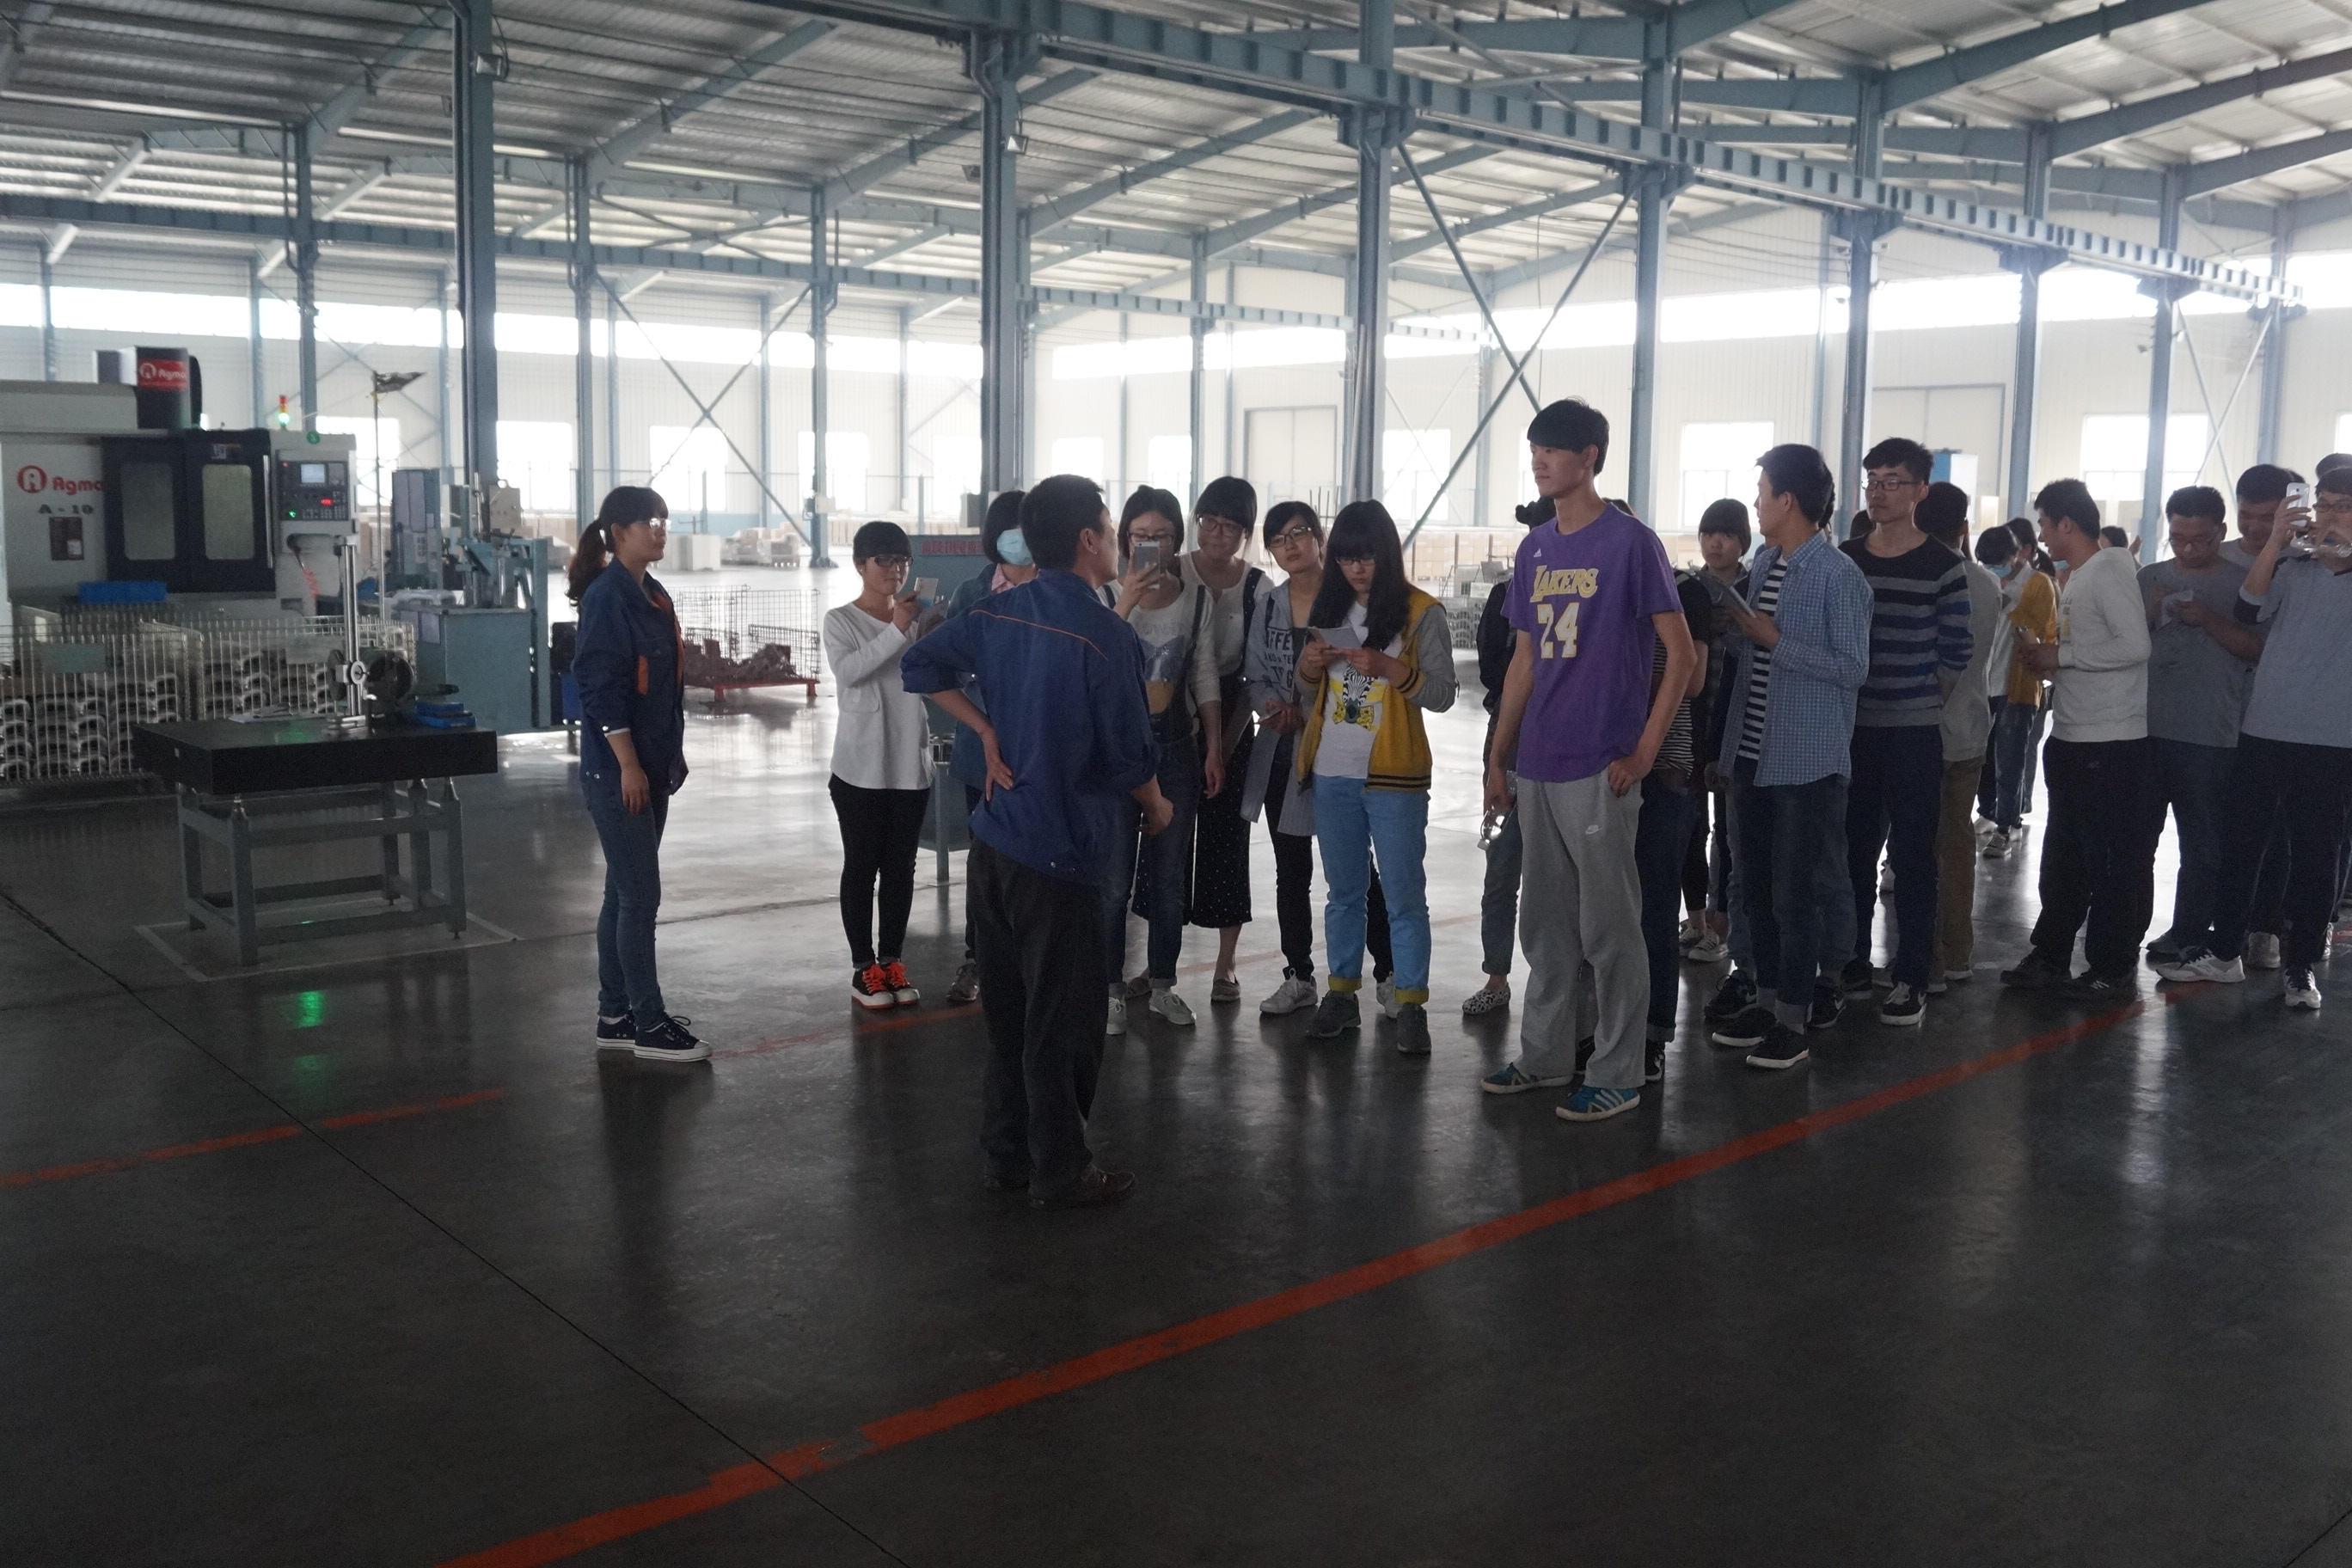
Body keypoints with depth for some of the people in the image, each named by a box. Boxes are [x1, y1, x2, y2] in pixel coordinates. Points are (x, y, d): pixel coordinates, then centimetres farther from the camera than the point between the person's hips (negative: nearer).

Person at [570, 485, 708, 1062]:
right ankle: (649, 1026, 3)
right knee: (640, 895, -5)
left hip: (652, 767, 9)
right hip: (617, 771, -9)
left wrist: (670, 756, 17)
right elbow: (600, 687, -19)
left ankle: (615, 1014, 22)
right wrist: (628, 764, -20)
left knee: (625, 893, 14)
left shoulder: (653, 596, 13)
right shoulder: (607, 597, -14)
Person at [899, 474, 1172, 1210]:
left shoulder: (1003, 613, 5)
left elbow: (920, 664, 13)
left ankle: (1004, 1156, 28)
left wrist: (987, 731, 11)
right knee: (1063, 1022, 5)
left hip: (993, 841, 8)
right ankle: (1061, 1172, 17)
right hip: (1061, 852, -7)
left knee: (1007, 1010, 17)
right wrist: (1156, 808, 6)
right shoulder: (1106, 636, -17)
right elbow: (1130, 755, -14)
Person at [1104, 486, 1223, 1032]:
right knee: (1114, 877, -2)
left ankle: (1162, 984, 24)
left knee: (1170, 873, 11)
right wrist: (1126, 602, -26)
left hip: (1176, 746, 3)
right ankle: (1111, 990, 10)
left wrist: (1214, 747, 6)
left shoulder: (1196, 599, 4)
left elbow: (1205, 679, 9)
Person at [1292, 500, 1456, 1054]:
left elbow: (1443, 693, -10)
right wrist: (1308, 668, -5)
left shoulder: (1422, 613, -5)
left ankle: (1411, 1006, 5)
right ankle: (1341, 996, 22)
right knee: (1343, 892, 14)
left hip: (1393, 777, -5)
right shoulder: (1329, 608, 10)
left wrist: (1387, 667, -24)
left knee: (1404, 896, -1)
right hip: (1331, 774, 5)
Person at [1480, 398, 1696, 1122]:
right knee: (1546, 923, 15)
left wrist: (1645, 751, -11)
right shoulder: (1533, 550, 12)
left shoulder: (1630, 542, -8)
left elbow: (1682, 653, -8)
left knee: (1609, 927, 1)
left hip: (1599, 769, -7)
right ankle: (1545, 1054, 27)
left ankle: (1618, 1074, 11)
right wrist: (1497, 756, 14)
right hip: (1538, 768, 7)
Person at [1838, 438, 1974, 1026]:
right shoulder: (1843, 559, 6)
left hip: (1913, 733, -4)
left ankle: (1910, 978, 9)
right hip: (1850, 728, 4)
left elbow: (1956, 653, -3)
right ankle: (1851, 966, 22)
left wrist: (1917, 697, 2)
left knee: (1912, 856, 1)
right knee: (1853, 852, 10)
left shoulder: (1942, 568, -6)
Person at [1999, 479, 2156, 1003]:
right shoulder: (2075, 579, 15)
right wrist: (2049, 662, 5)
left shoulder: (2111, 570, -14)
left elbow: (2135, 645, -24)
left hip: (2112, 743, -10)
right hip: (2071, 738, 10)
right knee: (2062, 856, 15)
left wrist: (2060, 655, -16)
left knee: (2114, 861, 0)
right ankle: (2051, 958, 24)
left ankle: (2113, 969, 9)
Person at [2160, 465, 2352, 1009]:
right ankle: (2225, 953, 22)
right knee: (2239, 844, 10)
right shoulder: (2290, 571, 7)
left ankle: (2301, 967, 17)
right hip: (2263, 733, 3)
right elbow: (2249, 609, -7)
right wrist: (2276, 543, -12)